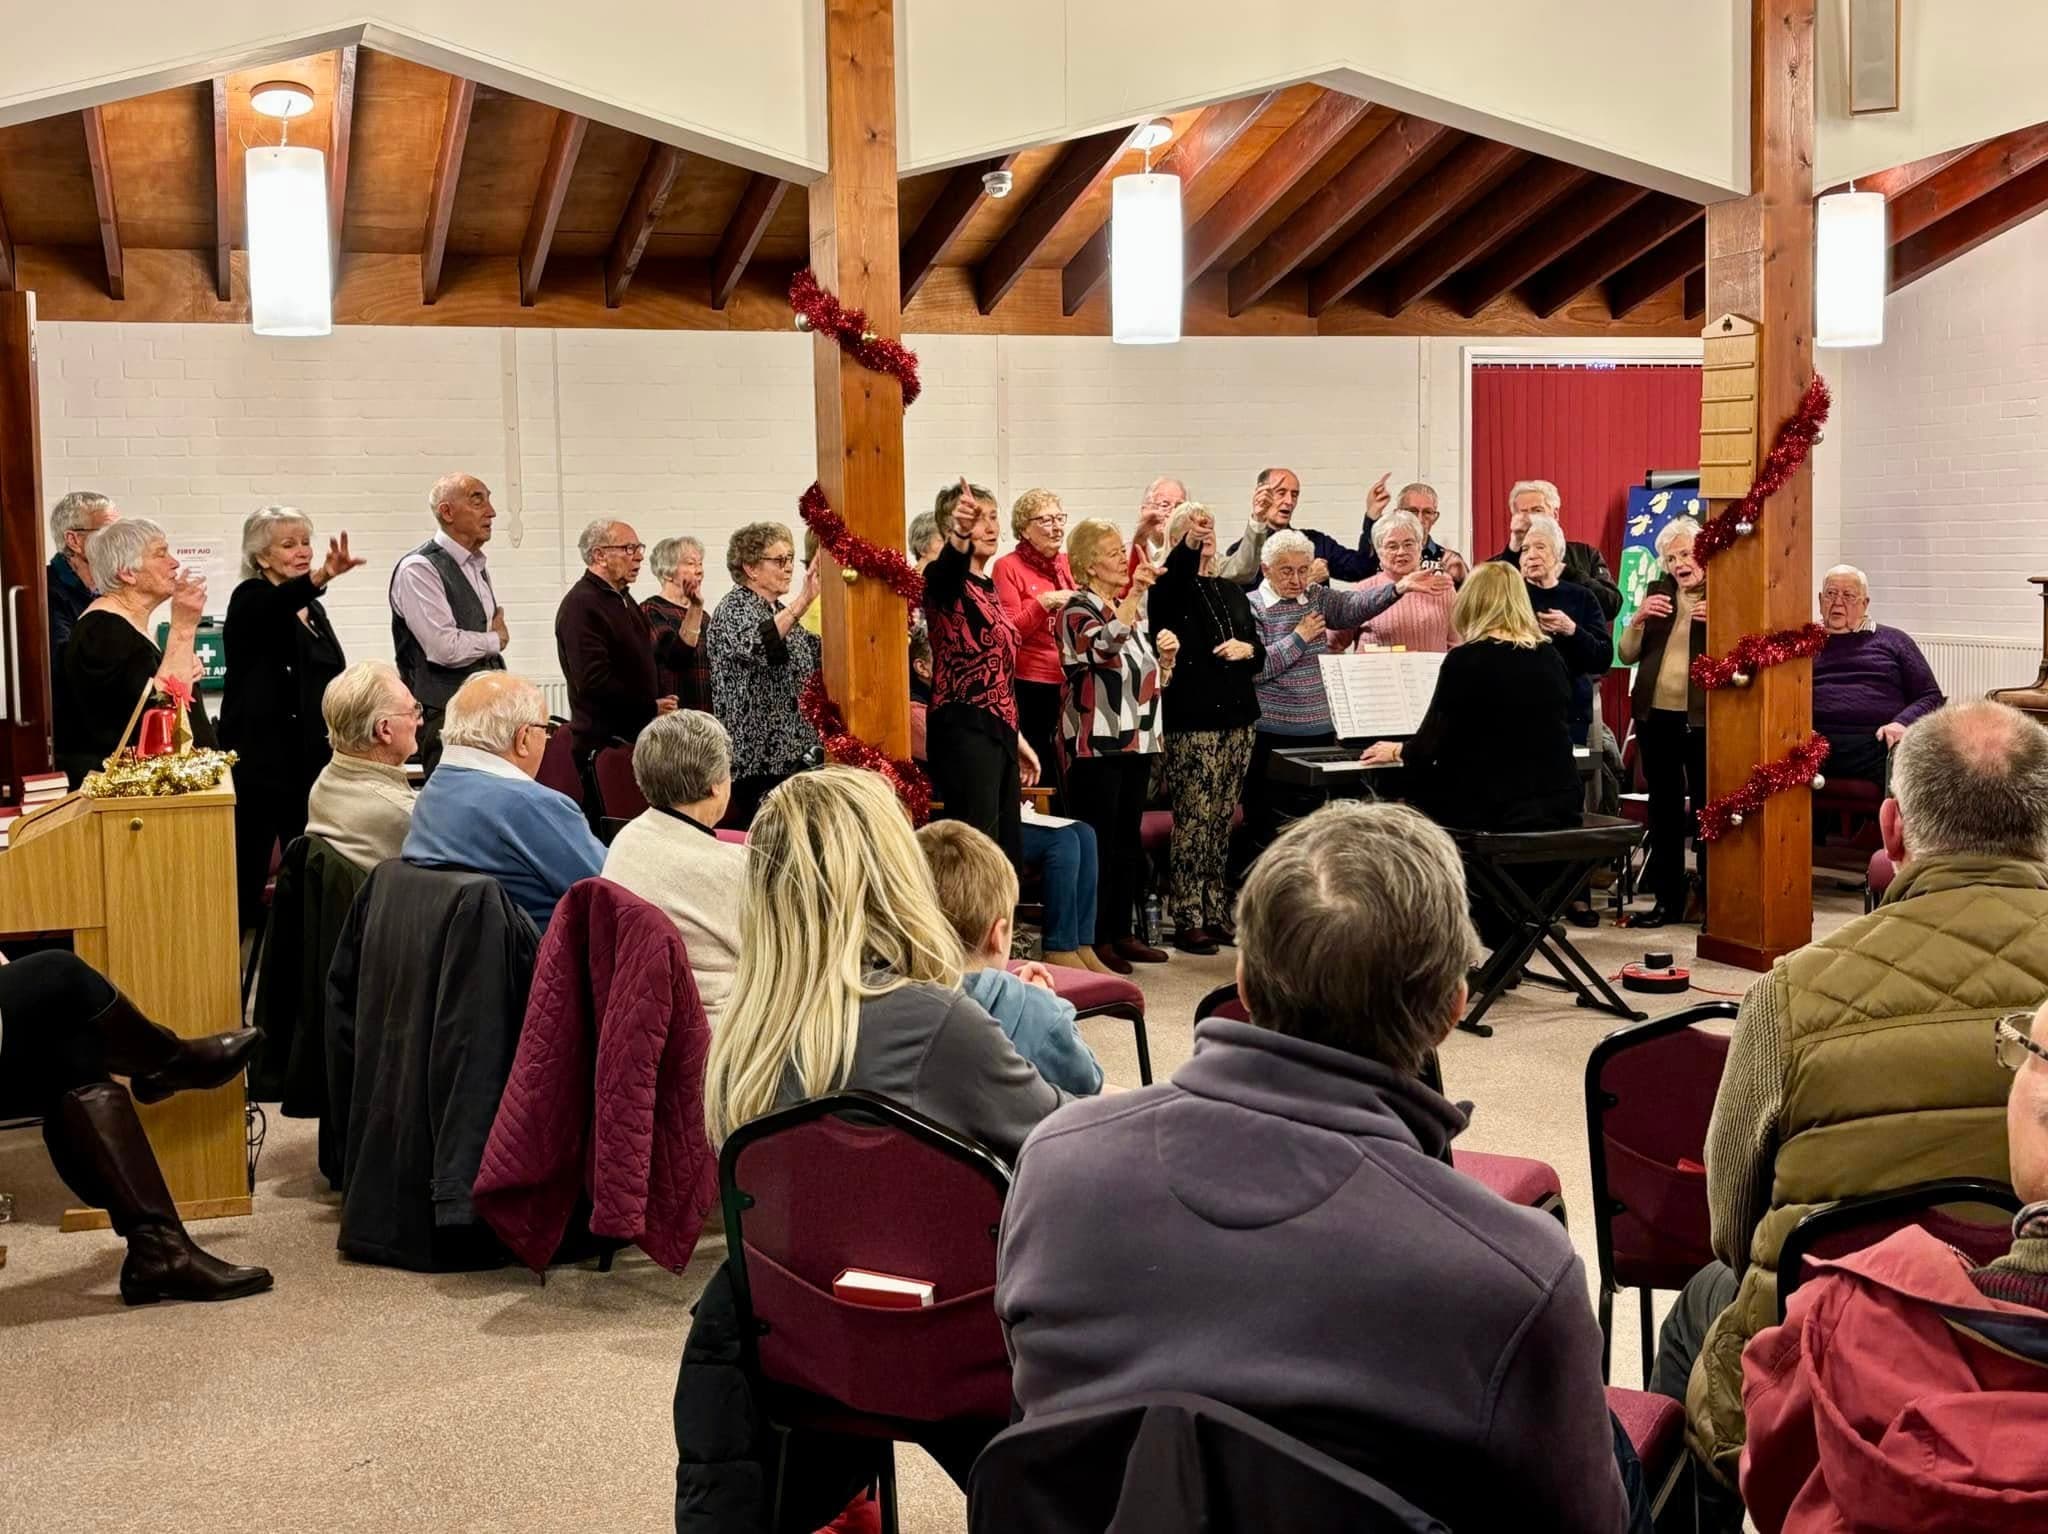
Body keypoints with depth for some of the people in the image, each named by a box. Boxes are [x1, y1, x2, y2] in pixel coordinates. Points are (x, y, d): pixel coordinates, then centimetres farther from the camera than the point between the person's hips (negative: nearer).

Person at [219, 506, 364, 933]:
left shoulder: (313, 609, 16)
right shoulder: (251, 600, -7)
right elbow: (277, 604, -33)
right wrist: (320, 577, -53)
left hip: (310, 761, 8)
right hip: (260, 762, -7)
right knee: (247, 875, -7)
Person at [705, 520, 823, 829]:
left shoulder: (780, 610, 17)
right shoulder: (733, 608, -8)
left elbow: (816, 654, 23)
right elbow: (755, 645, -31)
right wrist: (802, 601, -40)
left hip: (796, 753, 8)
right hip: (760, 757, -8)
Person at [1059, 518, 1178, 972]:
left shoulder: (1130, 611, 17)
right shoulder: (1077, 611, -7)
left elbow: (1151, 678, 25)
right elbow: (1103, 647, -29)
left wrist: (1166, 656, 4)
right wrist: (1134, 594, -35)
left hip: (1136, 742, 8)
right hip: (1097, 744, -8)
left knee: (1129, 840, 10)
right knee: (1098, 843, -6)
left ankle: (1121, 932, 17)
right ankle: (1094, 938, 0)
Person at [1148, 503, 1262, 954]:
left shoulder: (1232, 592, 18)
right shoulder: (1169, 588, 0)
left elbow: (1260, 655, 18)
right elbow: (1174, 578, -26)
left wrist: (1247, 649, -3)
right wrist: (1189, 544, -40)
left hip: (1236, 717, 6)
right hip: (1191, 720, -6)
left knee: (1222, 821, 8)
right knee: (1193, 822, -6)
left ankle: (1216, 913, 16)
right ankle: (1188, 920, -2)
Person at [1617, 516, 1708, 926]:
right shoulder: (1658, 592, 12)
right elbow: (1627, 655, 9)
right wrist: (1638, 618, -7)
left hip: (1702, 718, -5)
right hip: (1655, 715, 5)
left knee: (1707, 808, -4)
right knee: (1663, 808, 11)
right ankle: (1668, 899, 19)